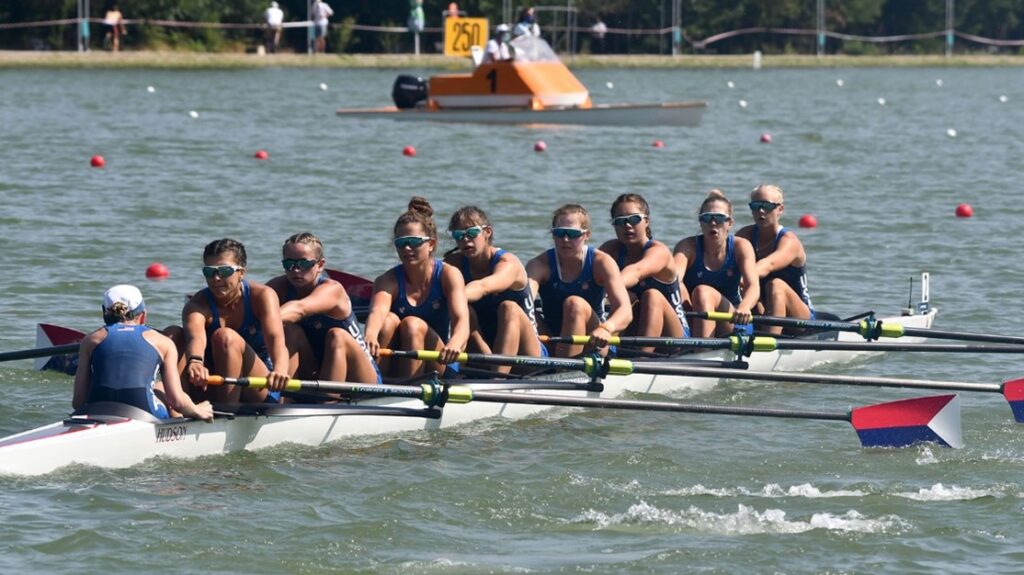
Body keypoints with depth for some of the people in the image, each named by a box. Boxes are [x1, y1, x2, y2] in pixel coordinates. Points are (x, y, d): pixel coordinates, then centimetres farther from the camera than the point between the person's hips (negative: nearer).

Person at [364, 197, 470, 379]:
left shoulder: (448, 275, -7)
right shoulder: (388, 281, -6)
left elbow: (461, 319, -26)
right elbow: (377, 311, -30)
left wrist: (454, 344, -51)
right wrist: (370, 336, -56)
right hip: (394, 369, 1)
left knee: (412, 324, -27)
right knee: (389, 320, -25)